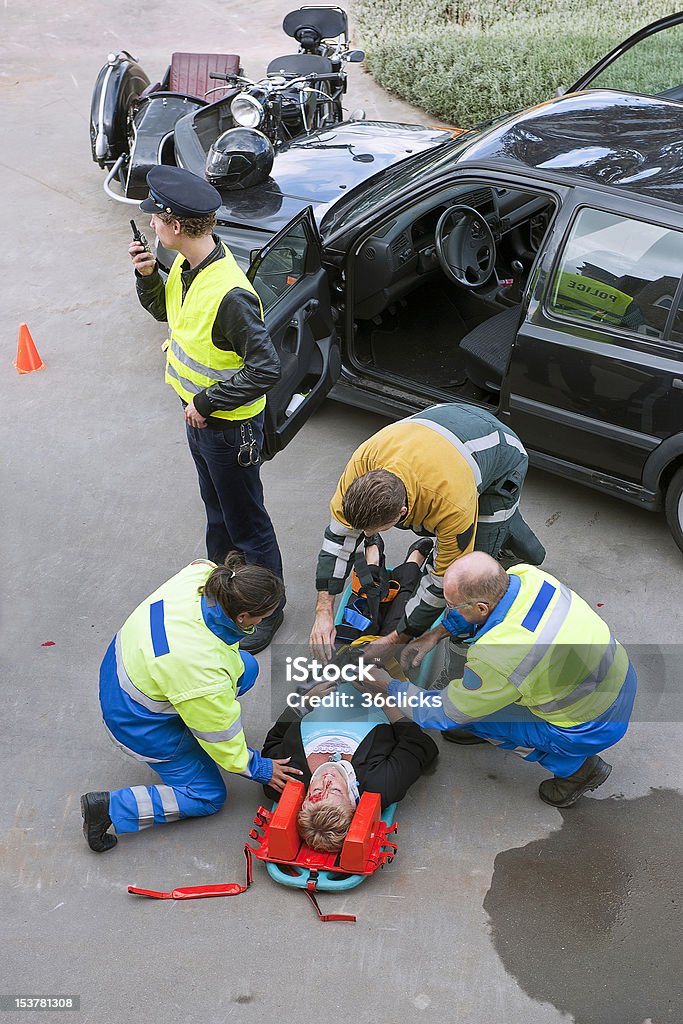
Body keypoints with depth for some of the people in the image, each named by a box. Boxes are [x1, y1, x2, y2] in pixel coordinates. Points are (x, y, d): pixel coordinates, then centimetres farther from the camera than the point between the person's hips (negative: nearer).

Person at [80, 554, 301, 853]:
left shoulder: (199, 575, -24)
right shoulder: (206, 673, -39)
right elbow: (221, 737, -21)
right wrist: (259, 769, -4)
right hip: (141, 722, -7)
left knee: (246, 668, 5)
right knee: (207, 797, 6)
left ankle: (188, 731, 20)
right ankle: (109, 808, 3)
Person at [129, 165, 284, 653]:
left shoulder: (230, 294, -33)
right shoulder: (186, 265, -4)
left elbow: (266, 369, -32)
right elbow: (163, 308, 15)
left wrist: (207, 402, -23)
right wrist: (147, 275, -5)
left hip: (231, 426, -9)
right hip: (199, 416, 9)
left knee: (246, 522, 9)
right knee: (217, 509, 27)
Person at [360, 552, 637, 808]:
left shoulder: (496, 656, -33)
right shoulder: (527, 575, -14)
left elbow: (447, 712, -15)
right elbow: (480, 599, 11)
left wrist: (389, 688, -2)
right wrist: (437, 633, 5)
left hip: (592, 728, -7)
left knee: (467, 714, 0)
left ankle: (574, 767, 8)